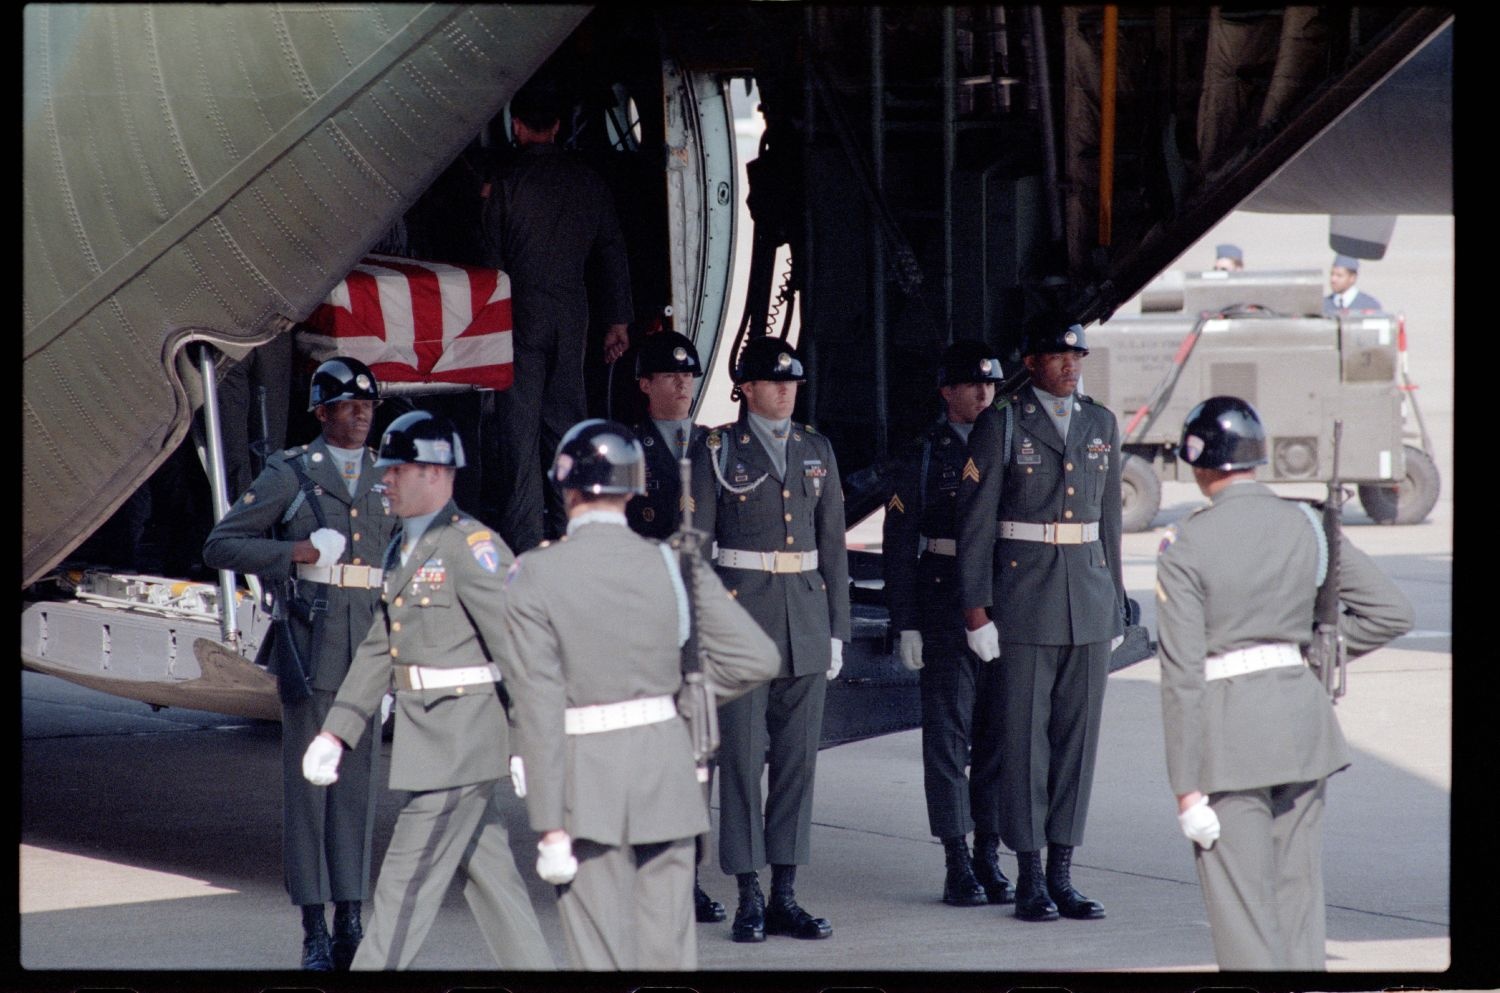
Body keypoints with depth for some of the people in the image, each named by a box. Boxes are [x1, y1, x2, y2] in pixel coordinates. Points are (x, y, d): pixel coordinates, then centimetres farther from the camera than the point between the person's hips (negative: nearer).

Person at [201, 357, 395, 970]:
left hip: (369, 640, 4)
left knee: (358, 778, 3)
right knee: (307, 779, -2)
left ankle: (350, 922, 6)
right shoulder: (288, 475, 1)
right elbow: (220, 547, -1)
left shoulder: (386, 481, 13)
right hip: (309, 637, -4)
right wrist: (296, 552, -13)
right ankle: (314, 931, 1)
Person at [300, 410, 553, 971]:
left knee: (408, 876, -5)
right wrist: (336, 730, 12)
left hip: (461, 741, -9)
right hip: (430, 736, 9)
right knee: (489, 873, 12)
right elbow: (379, 648, 18)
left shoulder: (471, 546, -15)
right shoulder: (403, 550, 14)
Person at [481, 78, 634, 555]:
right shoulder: (588, 181, 6)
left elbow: (491, 259, -7)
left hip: (521, 313, -4)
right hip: (572, 315, 4)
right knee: (565, 420, 12)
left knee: (519, 425, -2)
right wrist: (618, 320, 14)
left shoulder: (507, 183, -8)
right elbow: (613, 251, 9)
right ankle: (570, 529, 14)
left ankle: (523, 542, -5)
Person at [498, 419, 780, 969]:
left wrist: (549, 828, -10)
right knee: (668, 945, 9)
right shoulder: (675, 564, -1)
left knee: (601, 949, 2)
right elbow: (757, 659, -4)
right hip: (666, 771, 3)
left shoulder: (534, 576, -9)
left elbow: (540, 709, -12)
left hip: (586, 780, -3)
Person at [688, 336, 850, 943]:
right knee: (742, 760, -2)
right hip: (742, 615, -4)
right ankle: (749, 900, 3)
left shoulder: (816, 450, 11)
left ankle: (785, 897, 11)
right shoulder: (716, 452, -2)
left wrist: (836, 630, 8)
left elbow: (833, 545, 12)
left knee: (798, 758, 5)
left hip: (806, 617, 4)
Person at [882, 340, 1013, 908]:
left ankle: (989, 857, 15)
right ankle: (958, 866, 4)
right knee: (948, 733, -1)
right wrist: (907, 625, -7)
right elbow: (898, 547, -1)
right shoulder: (923, 457, 0)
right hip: (944, 612, -3)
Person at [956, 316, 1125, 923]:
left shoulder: (1101, 425, 11)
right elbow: (975, 520, -5)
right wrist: (975, 607, -11)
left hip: (1088, 600, 5)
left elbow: (1108, 519, 15)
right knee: (1021, 736, -2)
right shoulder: (1000, 426, -3)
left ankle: (1061, 877, 11)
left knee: (1078, 736, 5)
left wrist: (1114, 606, 13)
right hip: (1022, 601, -5)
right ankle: (1029, 880, 4)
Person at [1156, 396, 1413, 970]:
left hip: (1229, 737, -5)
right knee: (1298, 899, 12)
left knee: (1242, 908, -1)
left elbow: (1183, 674, -12)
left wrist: (1185, 786, -11)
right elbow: (1392, 612, 5)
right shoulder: (1309, 526, 4)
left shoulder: (1185, 546, -10)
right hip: (1302, 718, 5)